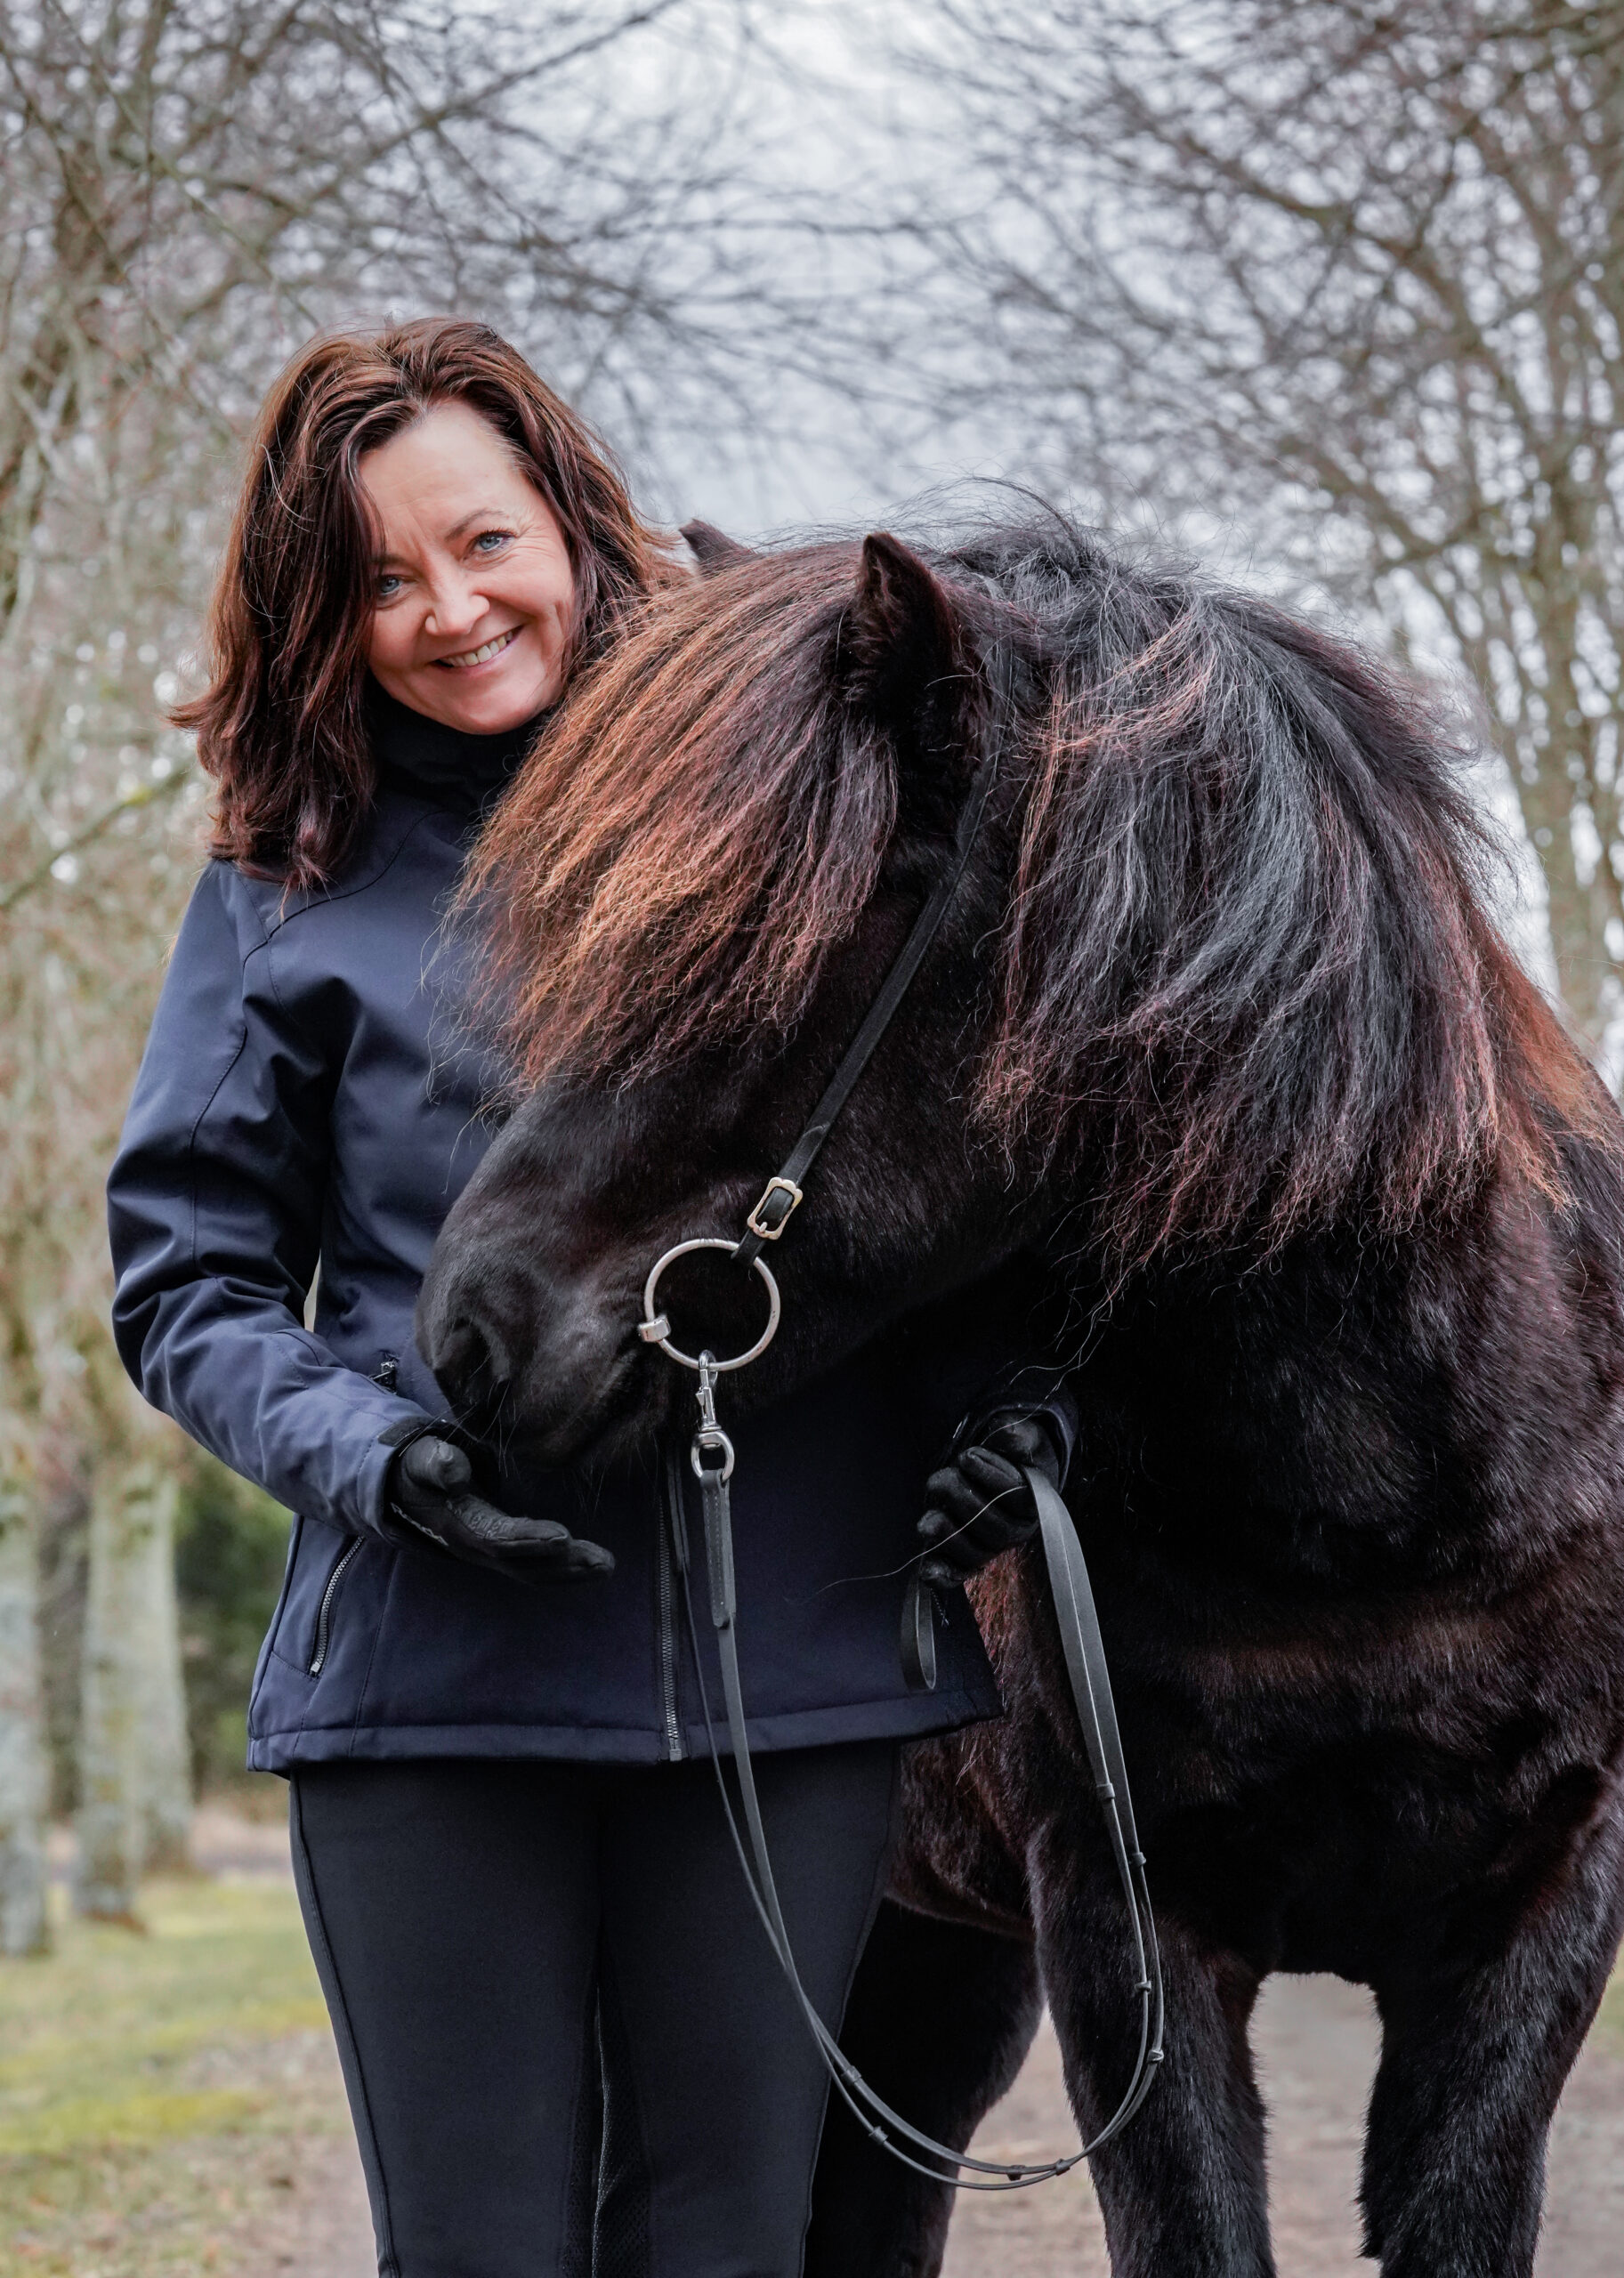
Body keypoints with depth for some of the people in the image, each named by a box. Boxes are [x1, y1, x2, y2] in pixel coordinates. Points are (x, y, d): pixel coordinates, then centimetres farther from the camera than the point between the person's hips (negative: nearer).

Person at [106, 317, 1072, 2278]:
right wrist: (366, 1455, -13)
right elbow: (185, 1274, 6)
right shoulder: (290, 884, 5)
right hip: (430, 1675, -1)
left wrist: (1017, 1392, -3)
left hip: (796, 1656, 1)